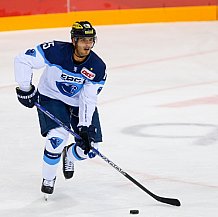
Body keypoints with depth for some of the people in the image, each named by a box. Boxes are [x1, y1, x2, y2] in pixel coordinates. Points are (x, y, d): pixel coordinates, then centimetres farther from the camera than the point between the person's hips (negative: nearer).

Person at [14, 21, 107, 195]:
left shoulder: (98, 68, -21)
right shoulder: (55, 51, -29)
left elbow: (89, 99, -19)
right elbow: (23, 60, -22)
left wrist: (84, 127, -26)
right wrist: (25, 89, -21)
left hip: (79, 103, 3)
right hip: (51, 98, -3)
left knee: (89, 147, -4)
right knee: (57, 138, -25)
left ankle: (69, 155, 33)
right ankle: (48, 178, 1)